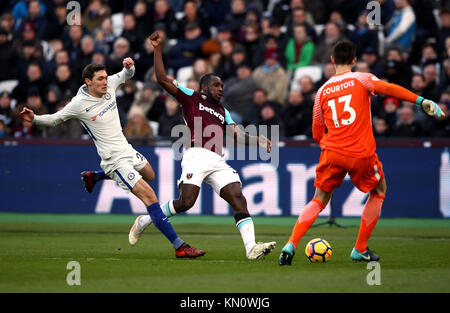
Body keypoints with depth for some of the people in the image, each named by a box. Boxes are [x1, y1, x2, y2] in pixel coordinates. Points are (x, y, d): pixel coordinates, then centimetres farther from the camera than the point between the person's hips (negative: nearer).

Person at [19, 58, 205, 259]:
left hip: (127, 150, 8)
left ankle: (94, 176, 37)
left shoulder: (109, 85, -2)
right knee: (149, 197, -16)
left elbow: (127, 75, 17)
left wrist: (129, 66, -6)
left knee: (149, 175, 36)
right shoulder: (79, 104, -17)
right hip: (115, 160, -8)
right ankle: (179, 247, -16)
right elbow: (54, 119, -4)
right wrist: (34, 119, -23)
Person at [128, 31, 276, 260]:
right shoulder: (191, 98, 15)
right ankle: (144, 221, 6)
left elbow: (237, 134, 21)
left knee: (238, 198, -12)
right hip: (196, 155, -6)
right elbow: (162, 79, 7)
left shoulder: (222, 112, 31)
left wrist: (257, 140, 3)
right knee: (186, 202, -17)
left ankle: (251, 247, -23)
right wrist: (158, 49, 4)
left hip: (218, 161, 6)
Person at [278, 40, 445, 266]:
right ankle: (360, 250, 21)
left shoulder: (322, 91, 12)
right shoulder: (361, 79, 1)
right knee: (379, 190, 23)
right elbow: (388, 88, -19)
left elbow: (317, 134, 16)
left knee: (319, 201, 16)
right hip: (362, 154, -3)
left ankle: (291, 245, -5)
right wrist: (422, 101, -24)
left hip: (332, 153, 3)